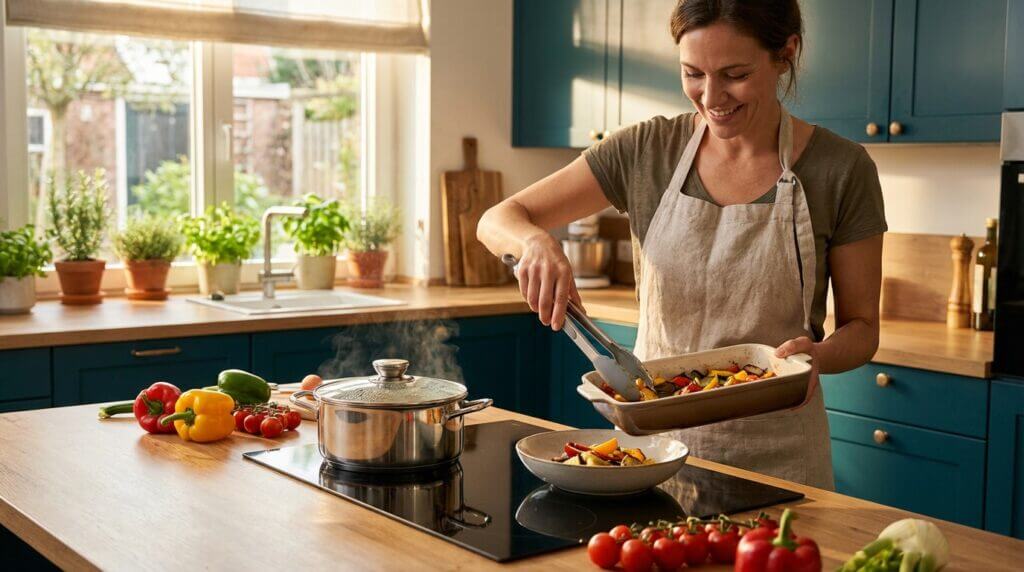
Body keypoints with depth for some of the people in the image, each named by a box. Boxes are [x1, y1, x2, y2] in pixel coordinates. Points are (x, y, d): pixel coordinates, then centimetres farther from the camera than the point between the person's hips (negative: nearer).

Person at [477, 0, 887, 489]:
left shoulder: (841, 170, -10)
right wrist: (534, 240, -26)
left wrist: (821, 355, -25)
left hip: (776, 455, -2)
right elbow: (496, 220, -3)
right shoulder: (647, 151, -5)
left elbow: (861, 328, -2)